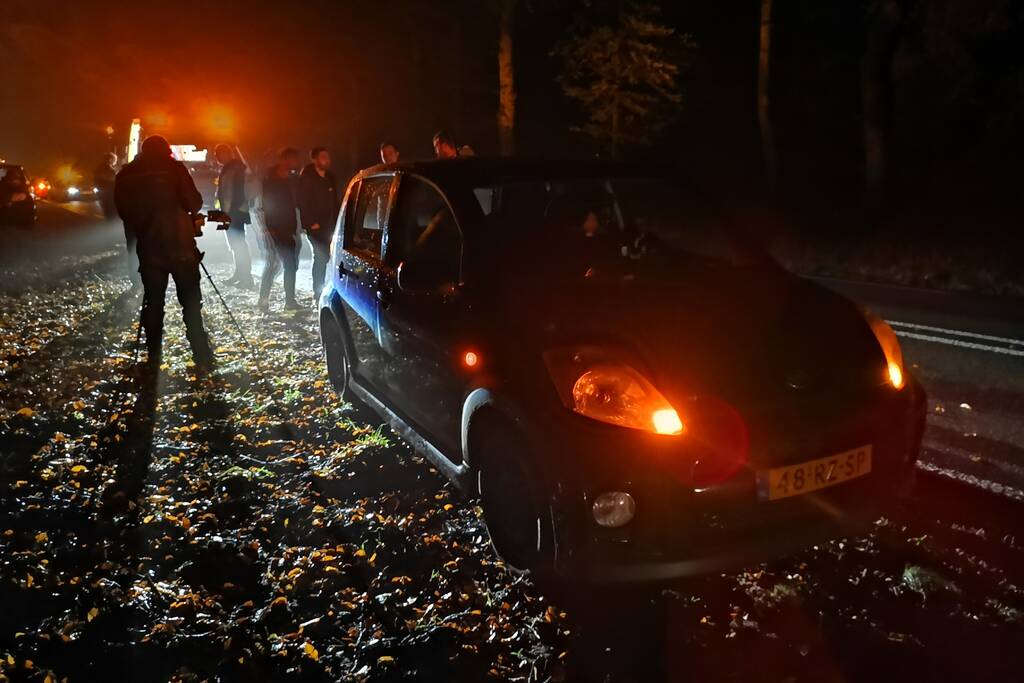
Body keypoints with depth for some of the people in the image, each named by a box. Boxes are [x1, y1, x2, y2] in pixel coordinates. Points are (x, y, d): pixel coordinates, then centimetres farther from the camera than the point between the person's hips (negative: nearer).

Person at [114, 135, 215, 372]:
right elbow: (194, 203, -9)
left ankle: (154, 359, 14)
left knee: (153, 304, 12)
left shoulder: (126, 175, 6)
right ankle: (202, 359, -4)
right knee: (191, 303, 1)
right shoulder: (174, 168, -4)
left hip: (149, 249, 3)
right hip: (181, 247, -3)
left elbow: (123, 211, 12)